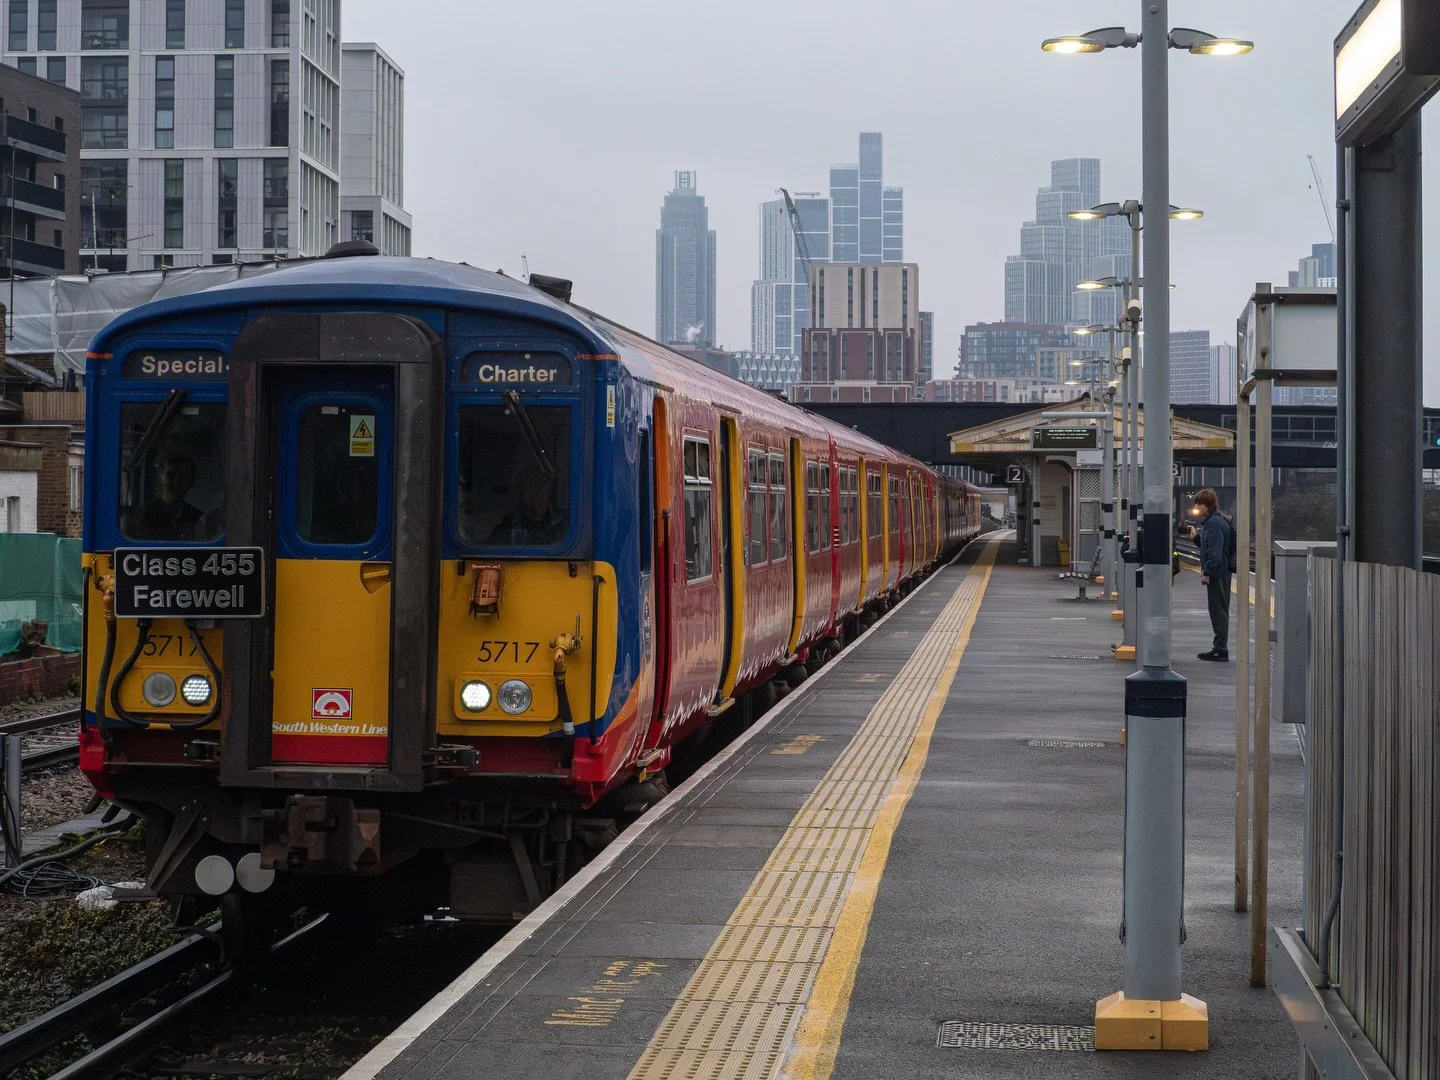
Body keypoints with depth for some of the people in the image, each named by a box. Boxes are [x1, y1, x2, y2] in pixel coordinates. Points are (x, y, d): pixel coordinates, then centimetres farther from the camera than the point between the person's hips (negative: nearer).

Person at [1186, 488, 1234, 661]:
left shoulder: (1214, 523, -17)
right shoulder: (1211, 521, 14)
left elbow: (1215, 551, -22)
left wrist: (1208, 573, -22)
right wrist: (1196, 537, 13)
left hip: (1217, 573, -10)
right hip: (1220, 573, 10)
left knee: (1218, 611, -5)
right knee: (1219, 610, 15)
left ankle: (1221, 649, -2)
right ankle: (1220, 647, 21)